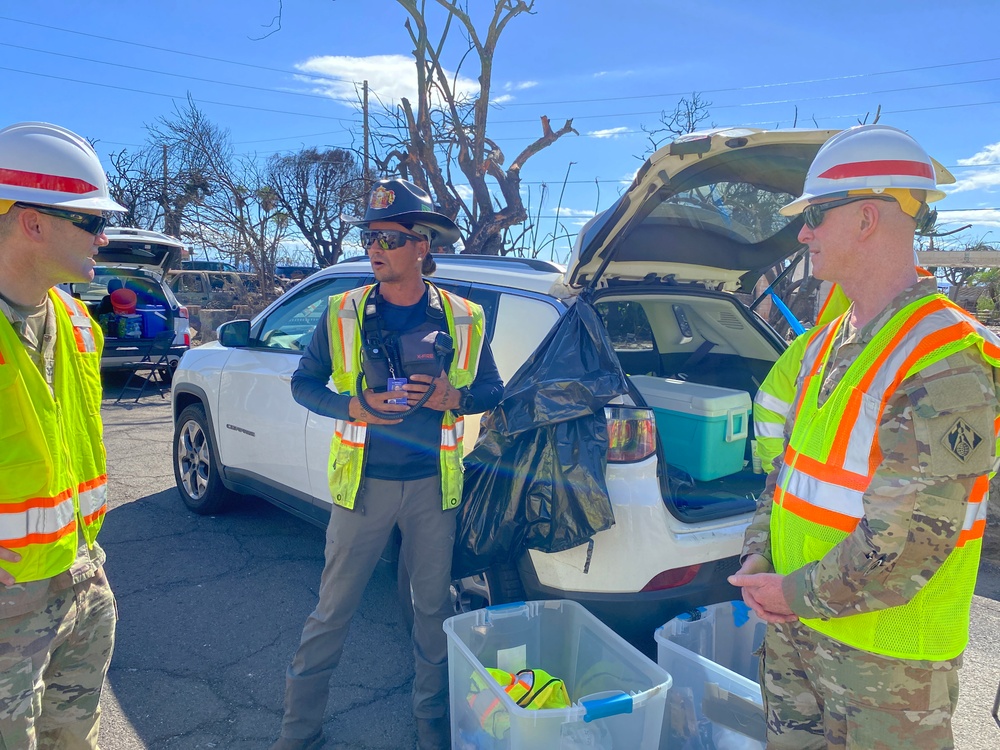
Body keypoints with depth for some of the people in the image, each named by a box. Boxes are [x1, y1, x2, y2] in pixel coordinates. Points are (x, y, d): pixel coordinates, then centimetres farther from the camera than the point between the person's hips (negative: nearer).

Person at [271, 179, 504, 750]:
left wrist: (452, 397, -15)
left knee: (434, 606, 14)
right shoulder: (344, 313, -1)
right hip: (364, 483, 0)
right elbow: (304, 383, 4)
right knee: (333, 608, 7)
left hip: (433, 484, 1)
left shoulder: (463, 319, -1)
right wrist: (353, 407, -14)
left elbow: (492, 390, 6)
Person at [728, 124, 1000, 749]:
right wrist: (757, 558, 0)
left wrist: (794, 592, -16)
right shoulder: (826, 343, 6)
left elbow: (906, 544, -25)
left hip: (886, 651, -7)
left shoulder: (947, 365, -22)